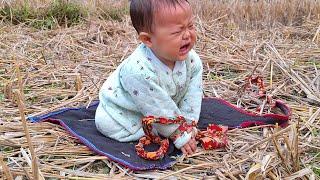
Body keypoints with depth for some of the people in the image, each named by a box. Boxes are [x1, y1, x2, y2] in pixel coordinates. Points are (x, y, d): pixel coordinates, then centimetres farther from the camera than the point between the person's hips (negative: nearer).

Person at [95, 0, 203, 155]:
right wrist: (180, 136, -24)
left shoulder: (192, 60, -21)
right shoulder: (140, 71, -42)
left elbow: (192, 94, -11)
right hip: (121, 112, -5)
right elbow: (158, 111, -34)